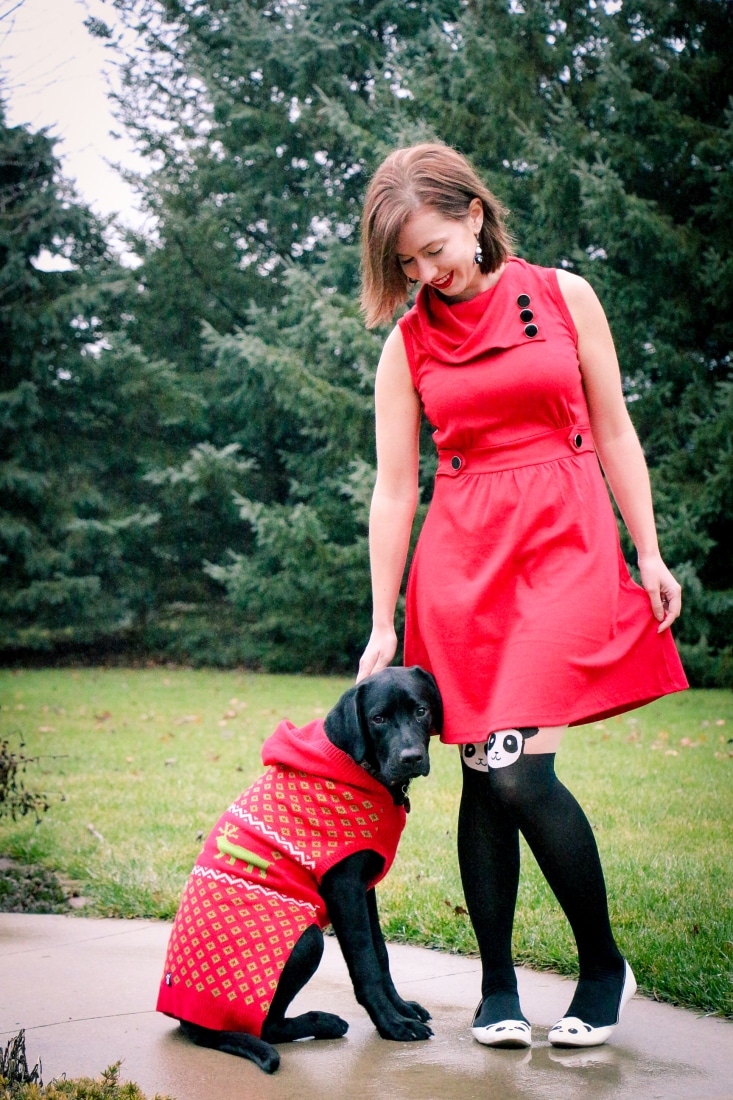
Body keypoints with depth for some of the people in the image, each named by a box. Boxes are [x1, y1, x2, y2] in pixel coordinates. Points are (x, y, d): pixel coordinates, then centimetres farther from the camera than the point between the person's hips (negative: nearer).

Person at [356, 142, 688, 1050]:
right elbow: (393, 489, 7)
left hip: (563, 544, -2)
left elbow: (612, 435, 8)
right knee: (482, 775, 1)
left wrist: (649, 555, 4)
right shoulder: (408, 343, 7)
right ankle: (497, 986, 13)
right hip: (459, 558, 2)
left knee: (519, 772, -14)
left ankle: (604, 966, 6)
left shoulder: (563, 296, 5)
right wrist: (383, 626, 5)